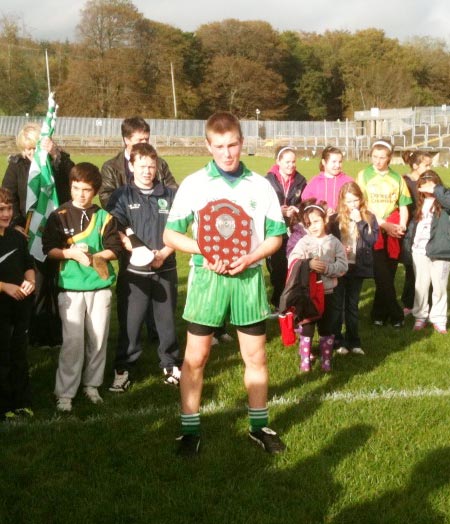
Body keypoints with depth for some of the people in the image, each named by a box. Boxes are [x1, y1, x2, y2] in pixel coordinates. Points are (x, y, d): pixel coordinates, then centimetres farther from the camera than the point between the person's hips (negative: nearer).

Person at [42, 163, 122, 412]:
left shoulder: (104, 217, 5)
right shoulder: (59, 216, 1)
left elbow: (114, 249, 2)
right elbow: (48, 249, -3)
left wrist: (96, 256, -16)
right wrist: (72, 253, -18)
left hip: (100, 285, 2)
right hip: (70, 287, -2)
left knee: (98, 338, 7)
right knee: (73, 340, -5)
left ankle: (92, 384, 24)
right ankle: (65, 392, 5)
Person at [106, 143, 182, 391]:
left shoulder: (170, 195, 5)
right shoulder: (121, 196, 1)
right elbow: (117, 232, -7)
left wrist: (164, 253, -13)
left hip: (165, 270, 1)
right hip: (133, 271, -1)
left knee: (167, 320, 10)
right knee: (129, 322, 3)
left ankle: (171, 364, 25)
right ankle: (123, 369, 15)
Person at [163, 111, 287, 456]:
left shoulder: (260, 185, 3)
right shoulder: (194, 184, -2)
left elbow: (276, 235, 6)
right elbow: (171, 234, -1)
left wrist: (250, 258, -12)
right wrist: (204, 251, -17)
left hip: (249, 277, 2)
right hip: (207, 277, -1)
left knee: (256, 356, 9)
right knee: (196, 357, 3)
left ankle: (260, 426, 25)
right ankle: (190, 429, 16)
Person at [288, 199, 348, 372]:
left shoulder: (334, 242, -2)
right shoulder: (303, 242, -5)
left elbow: (343, 266, -7)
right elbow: (292, 263, -18)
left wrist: (327, 268, -21)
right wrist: (308, 264, -32)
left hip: (326, 292, 1)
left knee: (326, 328, 11)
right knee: (307, 327, 8)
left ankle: (326, 360, 23)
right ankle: (305, 361, 18)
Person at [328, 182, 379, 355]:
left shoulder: (369, 218, 1)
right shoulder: (335, 219, -2)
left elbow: (373, 239, -11)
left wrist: (360, 221, -15)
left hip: (358, 267, 1)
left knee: (353, 304, 12)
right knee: (337, 304, 5)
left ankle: (353, 341, 19)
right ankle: (337, 340, 13)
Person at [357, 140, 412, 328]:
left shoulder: (397, 178, 9)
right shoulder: (363, 175, 3)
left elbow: (403, 206, 9)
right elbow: (363, 206, -2)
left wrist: (402, 225, -9)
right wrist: (384, 224, -9)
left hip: (393, 232, 2)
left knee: (389, 274, 5)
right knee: (383, 275, -7)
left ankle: (379, 313, 18)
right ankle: (396, 314, 3)